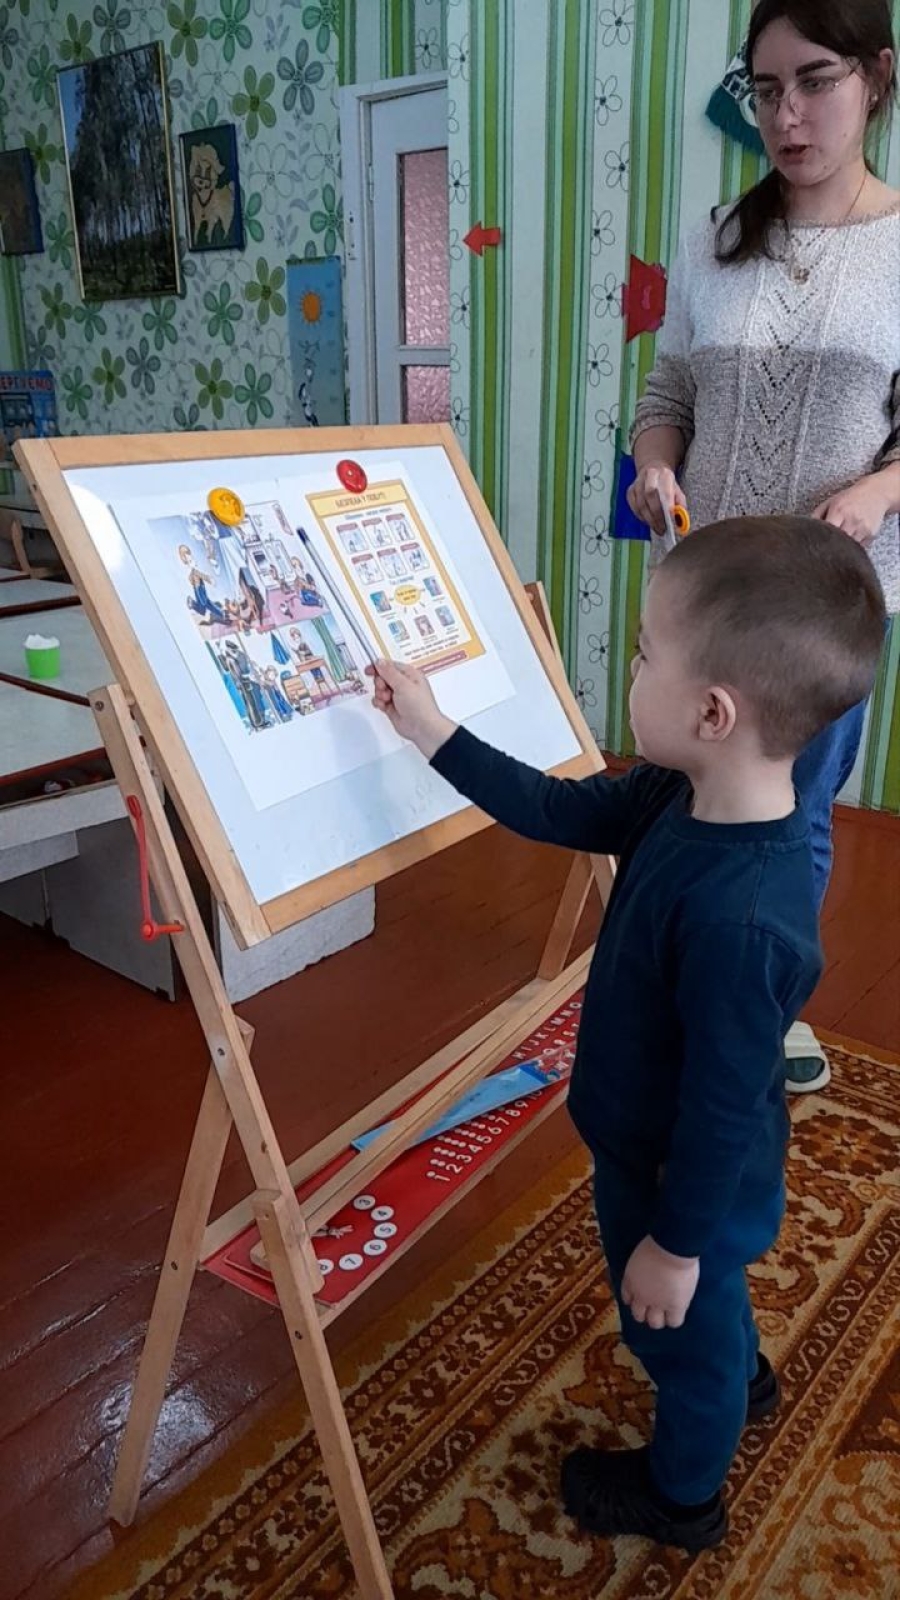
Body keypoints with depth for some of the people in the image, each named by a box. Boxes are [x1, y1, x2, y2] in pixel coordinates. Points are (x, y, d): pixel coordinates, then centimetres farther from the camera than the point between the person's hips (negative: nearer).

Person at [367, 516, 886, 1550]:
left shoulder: (740, 917, -41)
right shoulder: (687, 797, -16)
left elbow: (725, 1108, -30)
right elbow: (562, 812, -2)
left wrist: (674, 1243, -16)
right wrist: (433, 732, -4)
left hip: (684, 1184, -7)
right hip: (653, 1148, 7)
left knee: (682, 1332, 23)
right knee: (710, 1314, 35)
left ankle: (680, 1495, 53)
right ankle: (742, 1383, 66)